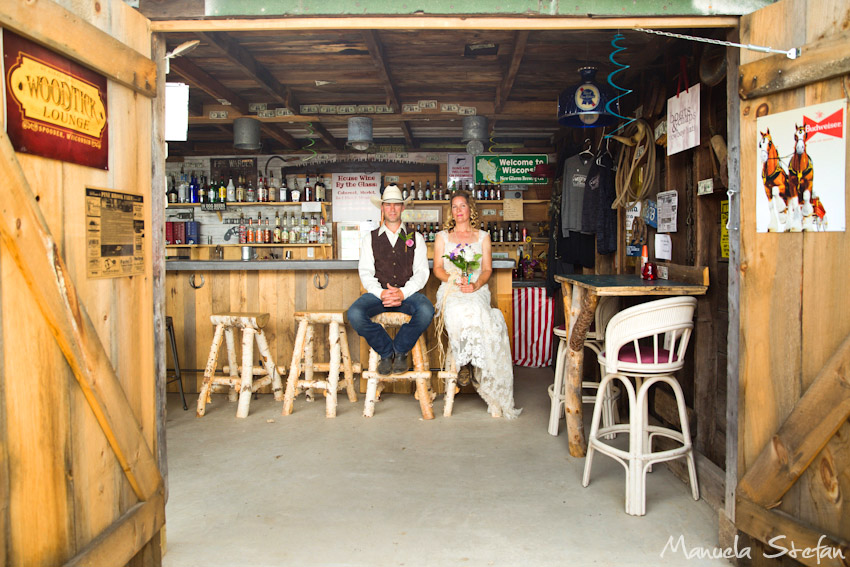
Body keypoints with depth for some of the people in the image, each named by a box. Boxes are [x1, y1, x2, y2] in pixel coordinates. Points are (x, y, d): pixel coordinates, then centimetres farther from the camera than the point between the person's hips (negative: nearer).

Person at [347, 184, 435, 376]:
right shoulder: (370, 239, 13)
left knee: (426, 310, -33)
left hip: (407, 293, 0)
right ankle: (386, 352, -4)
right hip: (378, 293, 1)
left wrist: (403, 293, -16)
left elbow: (421, 272, 2)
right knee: (354, 314, -29)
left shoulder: (415, 238, 12)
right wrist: (381, 293, -17)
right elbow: (365, 273, 3)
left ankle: (400, 350, -6)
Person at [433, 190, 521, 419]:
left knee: (476, 312, -36)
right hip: (450, 290, 1)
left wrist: (475, 284, -10)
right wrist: (455, 280, -9)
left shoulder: (482, 237, 21)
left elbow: (487, 269, 11)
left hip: (476, 291, 0)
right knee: (458, 312, -37)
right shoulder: (442, 237, 21)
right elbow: (438, 268, 11)